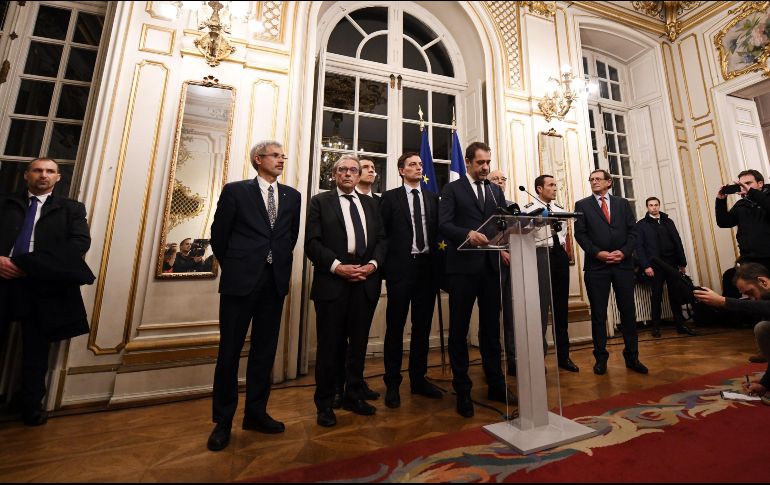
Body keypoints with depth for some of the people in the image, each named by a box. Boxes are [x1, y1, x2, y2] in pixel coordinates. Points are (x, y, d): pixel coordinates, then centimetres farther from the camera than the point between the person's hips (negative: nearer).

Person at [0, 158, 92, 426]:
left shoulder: (71, 209, 8)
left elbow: (80, 243, -6)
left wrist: (29, 264, -13)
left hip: (43, 285, -2)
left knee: (36, 350, 6)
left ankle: (32, 405, 18)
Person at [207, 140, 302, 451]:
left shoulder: (292, 196, 10)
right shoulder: (235, 191, 1)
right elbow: (218, 235, 4)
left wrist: (281, 264, 11)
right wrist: (233, 266, 9)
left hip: (275, 282, 3)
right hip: (240, 281, -3)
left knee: (265, 350, 11)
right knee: (230, 350, 7)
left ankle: (256, 413, 28)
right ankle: (223, 421, 24)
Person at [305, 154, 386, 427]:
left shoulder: (370, 204, 17)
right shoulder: (320, 202, 5)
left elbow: (381, 239, 11)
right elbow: (312, 242, -4)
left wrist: (373, 264, -6)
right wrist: (337, 266, -15)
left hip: (366, 282, 4)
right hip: (332, 283, -3)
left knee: (359, 343, 13)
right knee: (330, 345, 5)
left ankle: (354, 397, 32)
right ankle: (324, 404, 24)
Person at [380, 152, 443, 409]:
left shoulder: (433, 197, 13)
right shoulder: (390, 197, 3)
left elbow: (438, 230, 10)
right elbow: (382, 232, -1)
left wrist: (437, 262, 1)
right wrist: (386, 265, -6)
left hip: (427, 267, 4)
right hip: (401, 268, -3)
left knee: (423, 326, 11)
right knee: (395, 326, 4)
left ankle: (418, 379, 27)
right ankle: (392, 383, 19)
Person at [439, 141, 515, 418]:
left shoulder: (496, 191, 18)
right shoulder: (453, 189, 4)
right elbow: (444, 224, -8)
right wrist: (468, 234, -25)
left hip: (491, 265, 5)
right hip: (463, 266, -4)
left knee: (491, 328, 14)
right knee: (459, 329, 4)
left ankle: (496, 385, 29)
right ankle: (462, 390, 18)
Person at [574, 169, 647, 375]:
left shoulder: (623, 203, 14)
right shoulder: (582, 205, 6)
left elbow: (632, 231, 7)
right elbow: (580, 234, -2)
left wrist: (623, 252, -8)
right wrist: (598, 253, -13)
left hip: (623, 263, 2)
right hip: (596, 265, -2)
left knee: (628, 311, 7)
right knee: (598, 314, 3)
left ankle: (632, 356, 20)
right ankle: (600, 357, 13)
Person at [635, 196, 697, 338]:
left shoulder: (668, 221, 13)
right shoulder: (641, 224, 0)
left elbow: (677, 242, 12)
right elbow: (639, 246, -5)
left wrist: (682, 262, 7)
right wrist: (646, 266, -12)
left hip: (671, 263, 4)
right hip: (655, 265, -3)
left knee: (675, 294, 6)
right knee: (656, 296, 2)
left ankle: (680, 324, 17)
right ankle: (656, 327, 10)